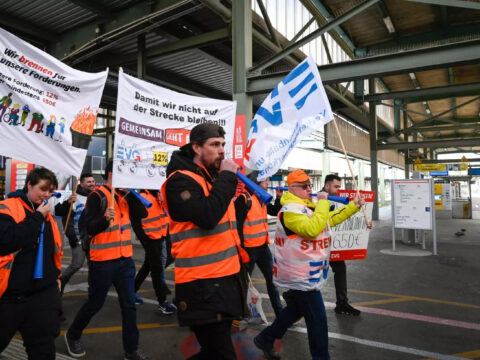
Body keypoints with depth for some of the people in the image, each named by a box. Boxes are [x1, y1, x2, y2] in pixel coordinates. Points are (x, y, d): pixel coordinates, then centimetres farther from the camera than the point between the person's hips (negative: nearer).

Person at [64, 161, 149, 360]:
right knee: (95, 303, 10)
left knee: (129, 304, 7)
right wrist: (105, 218, -38)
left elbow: (143, 212, -2)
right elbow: (90, 228, -19)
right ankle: (72, 335, 37)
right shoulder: (97, 196, -11)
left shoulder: (124, 195, 9)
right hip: (103, 261, -6)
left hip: (125, 259, 6)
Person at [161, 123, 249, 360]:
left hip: (225, 280, 9)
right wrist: (227, 177, -18)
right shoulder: (181, 180, -13)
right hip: (202, 286, -9)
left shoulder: (215, 179, 15)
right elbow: (207, 217, -28)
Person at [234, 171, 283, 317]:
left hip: (262, 246, 8)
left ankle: (279, 312, 24)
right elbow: (237, 225, -20)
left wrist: (279, 197, 5)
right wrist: (241, 247, -20)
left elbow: (274, 212, 20)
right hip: (249, 247, -8)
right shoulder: (244, 199, -18)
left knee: (272, 277, 13)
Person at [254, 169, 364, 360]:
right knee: (318, 319, -1)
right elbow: (312, 229, -35)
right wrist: (323, 203, -26)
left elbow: (330, 220, 22)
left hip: (308, 273, 11)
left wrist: (353, 206, 17)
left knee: (295, 310, 22)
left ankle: (265, 339, 35)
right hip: (300, 277, -11)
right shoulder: (290, 210, -21)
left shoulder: (310, 206, 12)